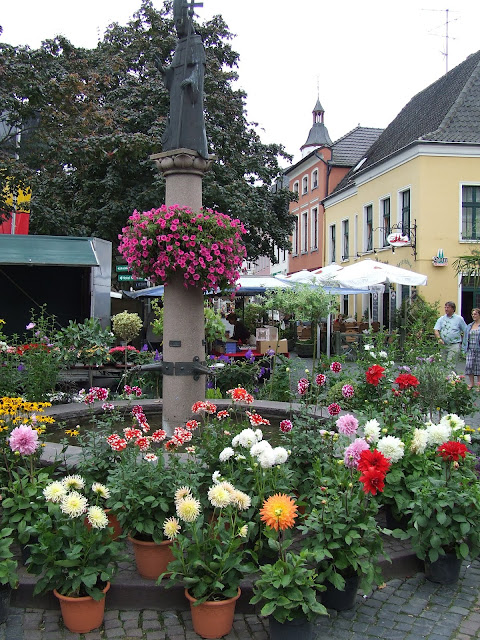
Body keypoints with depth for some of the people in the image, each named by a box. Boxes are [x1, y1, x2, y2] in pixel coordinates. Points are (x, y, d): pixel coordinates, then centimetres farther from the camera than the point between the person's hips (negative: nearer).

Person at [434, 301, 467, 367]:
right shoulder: (441, 319, 10)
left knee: (450, 364, -15)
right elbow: (436, 330, 2)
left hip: (454, 345, -4)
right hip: (443, 345, 4)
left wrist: (462, 342, 1)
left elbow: (465, 331, 9)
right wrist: (439, 338, -16)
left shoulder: (459, 319, 4)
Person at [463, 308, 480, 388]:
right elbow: (466, 337, 17)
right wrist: (465, 347, 11)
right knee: (469, 365, -4)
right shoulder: (469, 326, 13)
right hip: (470, 349, 4)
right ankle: (471, 383, 7)